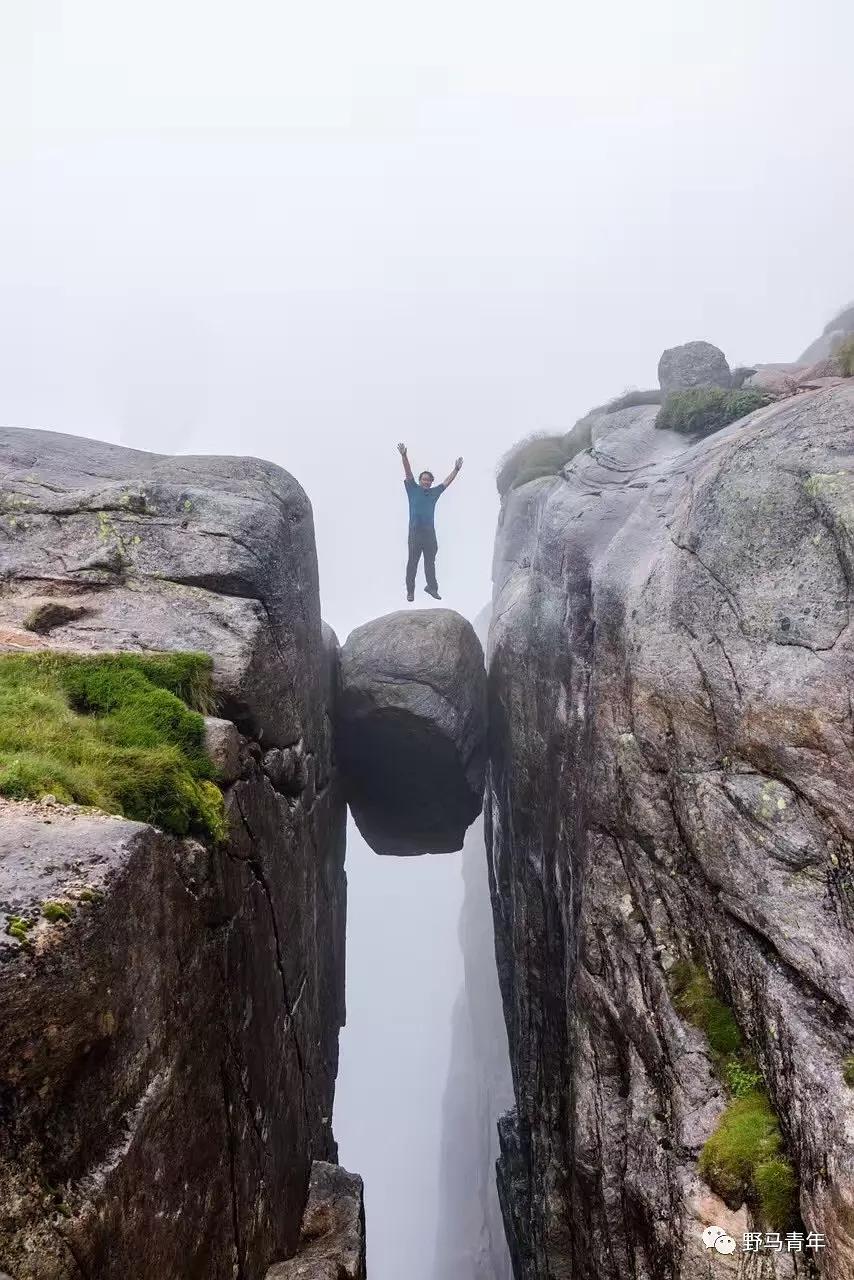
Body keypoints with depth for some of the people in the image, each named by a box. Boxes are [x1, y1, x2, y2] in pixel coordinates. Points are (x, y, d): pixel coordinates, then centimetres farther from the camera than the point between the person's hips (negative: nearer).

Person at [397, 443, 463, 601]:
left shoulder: (434, 492, 14)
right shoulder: (413, 489, 5)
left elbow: (447, 482, 19)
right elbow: (408, 473, -5)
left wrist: (456, 469, 12)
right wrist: (404, 456, -16)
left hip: (430, 532, 4)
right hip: (415, 532, -4)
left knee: (430, 561, 10)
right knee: (412, 562, -1)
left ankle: (432, 587, 20)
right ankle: (410, 591, 3)